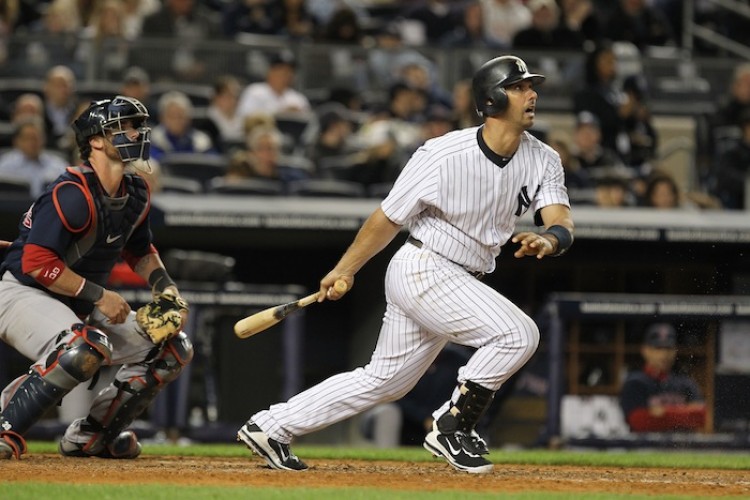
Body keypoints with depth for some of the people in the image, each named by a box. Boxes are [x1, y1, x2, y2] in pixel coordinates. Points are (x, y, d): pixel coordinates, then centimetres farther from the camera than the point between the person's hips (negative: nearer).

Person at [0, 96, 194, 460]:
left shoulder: (136, 195, 4)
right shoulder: (74, 194, -23)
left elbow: (141, 251, 22)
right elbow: (37, 263, -27)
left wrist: (168, 289, 3)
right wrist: (99, 296, -23)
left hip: (81, 305, 9)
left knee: (174, 349, 6)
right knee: (86, 347, -39)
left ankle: (90, 436, 11)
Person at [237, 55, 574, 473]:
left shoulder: (544, 161, -3)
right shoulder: (444, 155, -19)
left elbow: (562, 223, -16)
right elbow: (389, 218, -9)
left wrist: (549, 241, -40)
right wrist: (345, 270, -2)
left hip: (461, 282, 7)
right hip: (423, 270, -7)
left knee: (385, 380, 13)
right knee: (518, 332, -21)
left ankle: (271, 427, 21)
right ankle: (452, 427, -8)